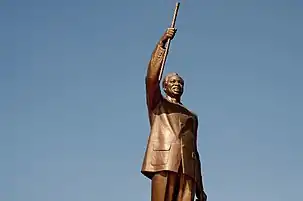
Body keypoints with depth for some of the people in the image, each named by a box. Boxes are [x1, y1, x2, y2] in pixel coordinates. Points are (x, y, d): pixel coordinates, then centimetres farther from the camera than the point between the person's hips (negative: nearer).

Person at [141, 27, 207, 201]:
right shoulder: (157, 103, 22)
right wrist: (162, 44, -4)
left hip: (188, 165, 4)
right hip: (164, 160, -4)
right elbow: (151, 78, 2)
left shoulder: (191, 116, 32)